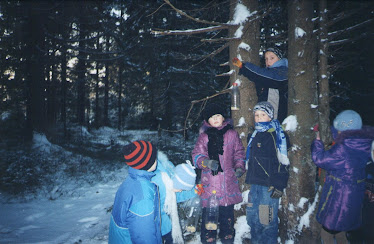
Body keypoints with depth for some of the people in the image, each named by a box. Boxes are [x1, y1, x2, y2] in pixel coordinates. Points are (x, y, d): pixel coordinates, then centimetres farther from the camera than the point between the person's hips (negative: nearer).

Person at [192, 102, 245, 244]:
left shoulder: (231, 134, 8)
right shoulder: (204, 136, 4)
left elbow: (239, 153, 15)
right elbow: (196, 156, 0)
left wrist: (239, 167, 0)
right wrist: (207, 162, -19)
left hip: (228, 183, 1)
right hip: (210, 183, -1)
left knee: (227, 213, 10)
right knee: (208, 212, 1)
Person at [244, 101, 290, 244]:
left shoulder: (276, 135, -6)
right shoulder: (254, 135, 16)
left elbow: (283, 162, -11)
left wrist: (279, 185, -16)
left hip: (269, 185, -7)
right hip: (255, 184, 7)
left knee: (267, 221, -2)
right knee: (252, 218, 14)